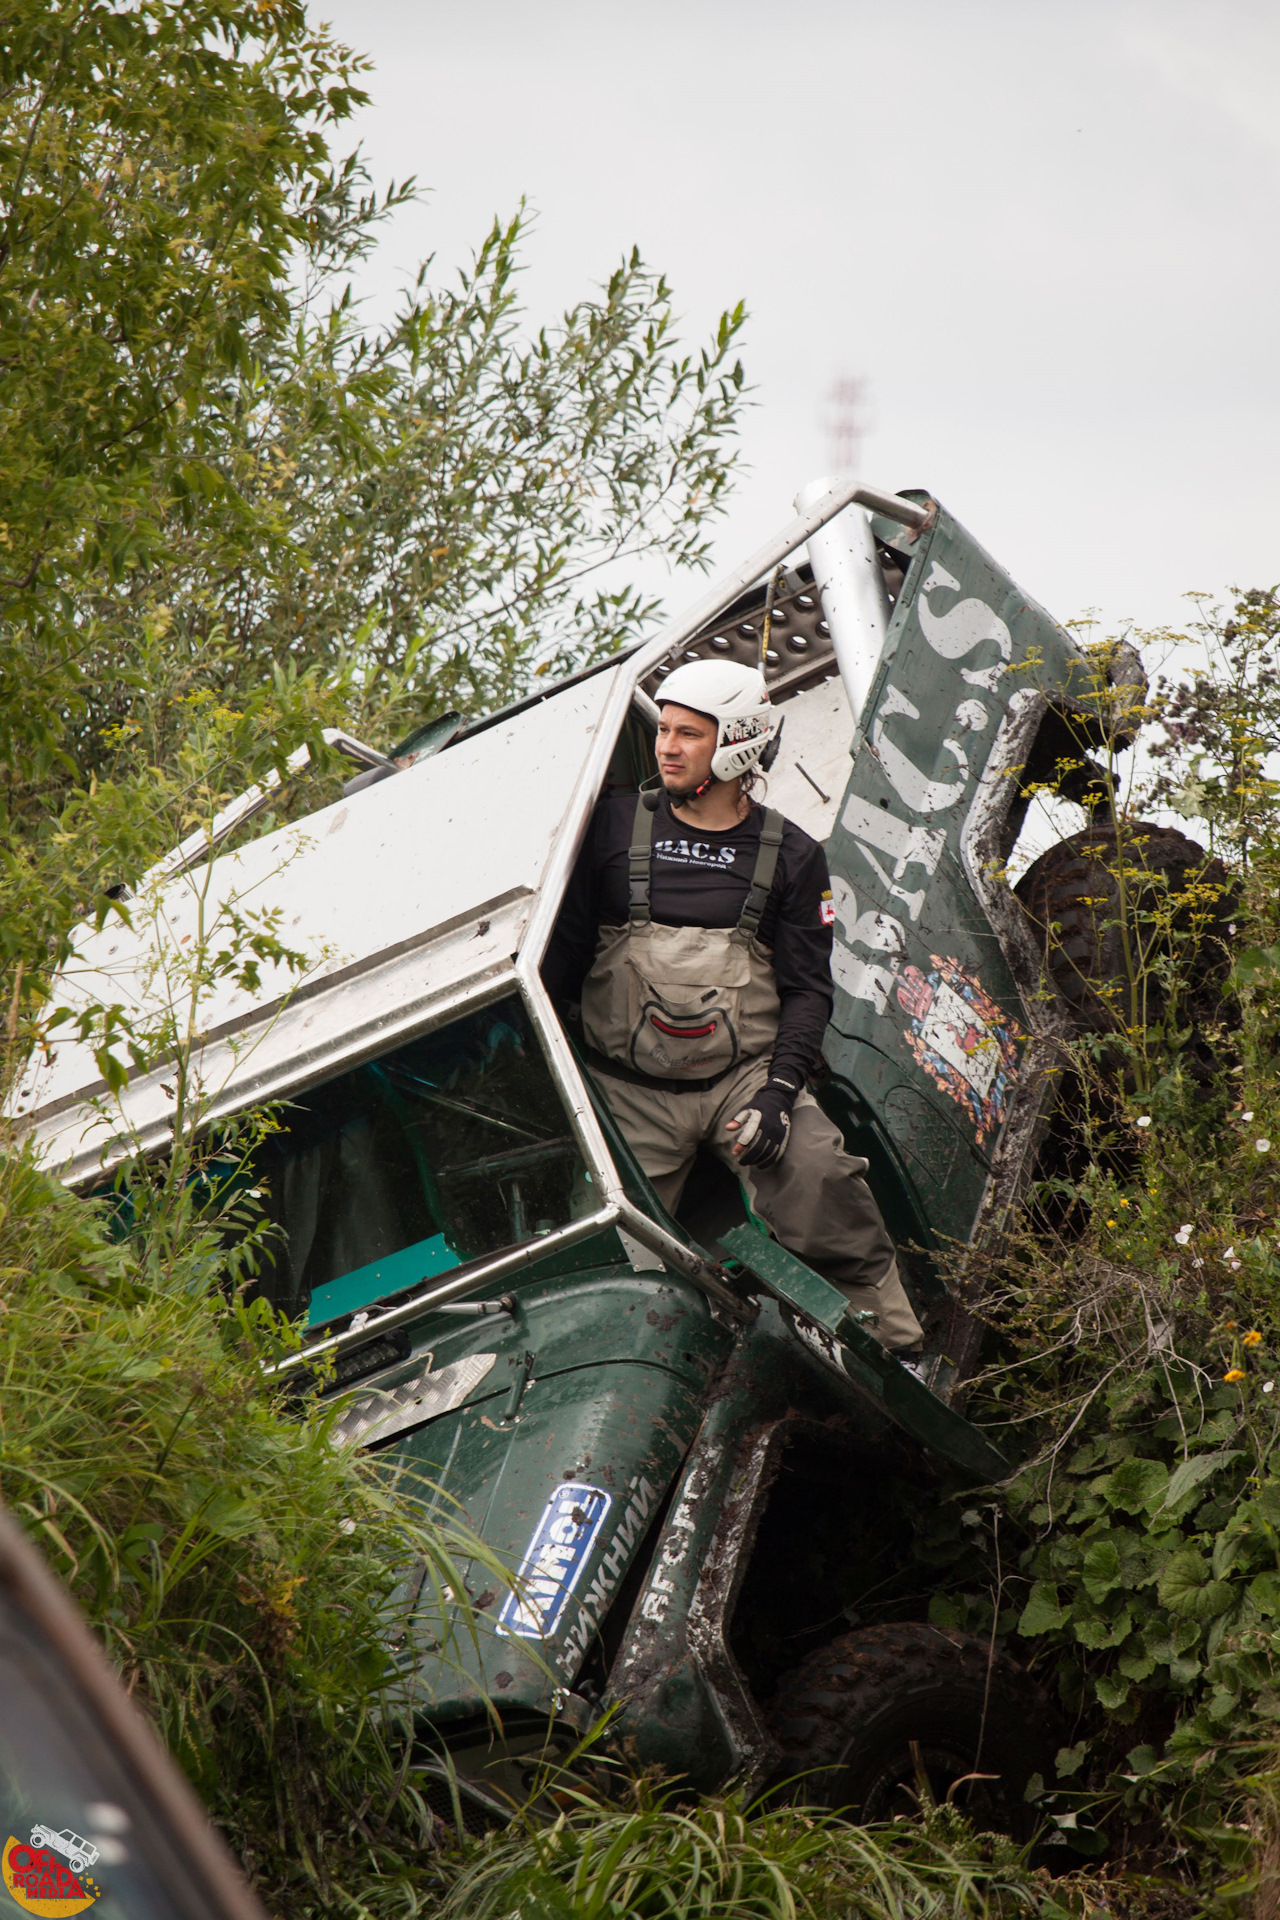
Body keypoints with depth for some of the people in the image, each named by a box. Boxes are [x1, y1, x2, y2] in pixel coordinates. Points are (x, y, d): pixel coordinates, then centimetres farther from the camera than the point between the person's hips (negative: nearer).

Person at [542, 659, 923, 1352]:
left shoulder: (789, 855, 6)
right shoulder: (615, 825, 7)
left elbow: (808, 988, 3)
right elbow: (564, 947, 10)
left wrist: (779, 1089, -11)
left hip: (744, 1073, -1)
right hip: (630, 1087, 1)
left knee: (821, 1178, -25)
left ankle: (894, 1346, -12)